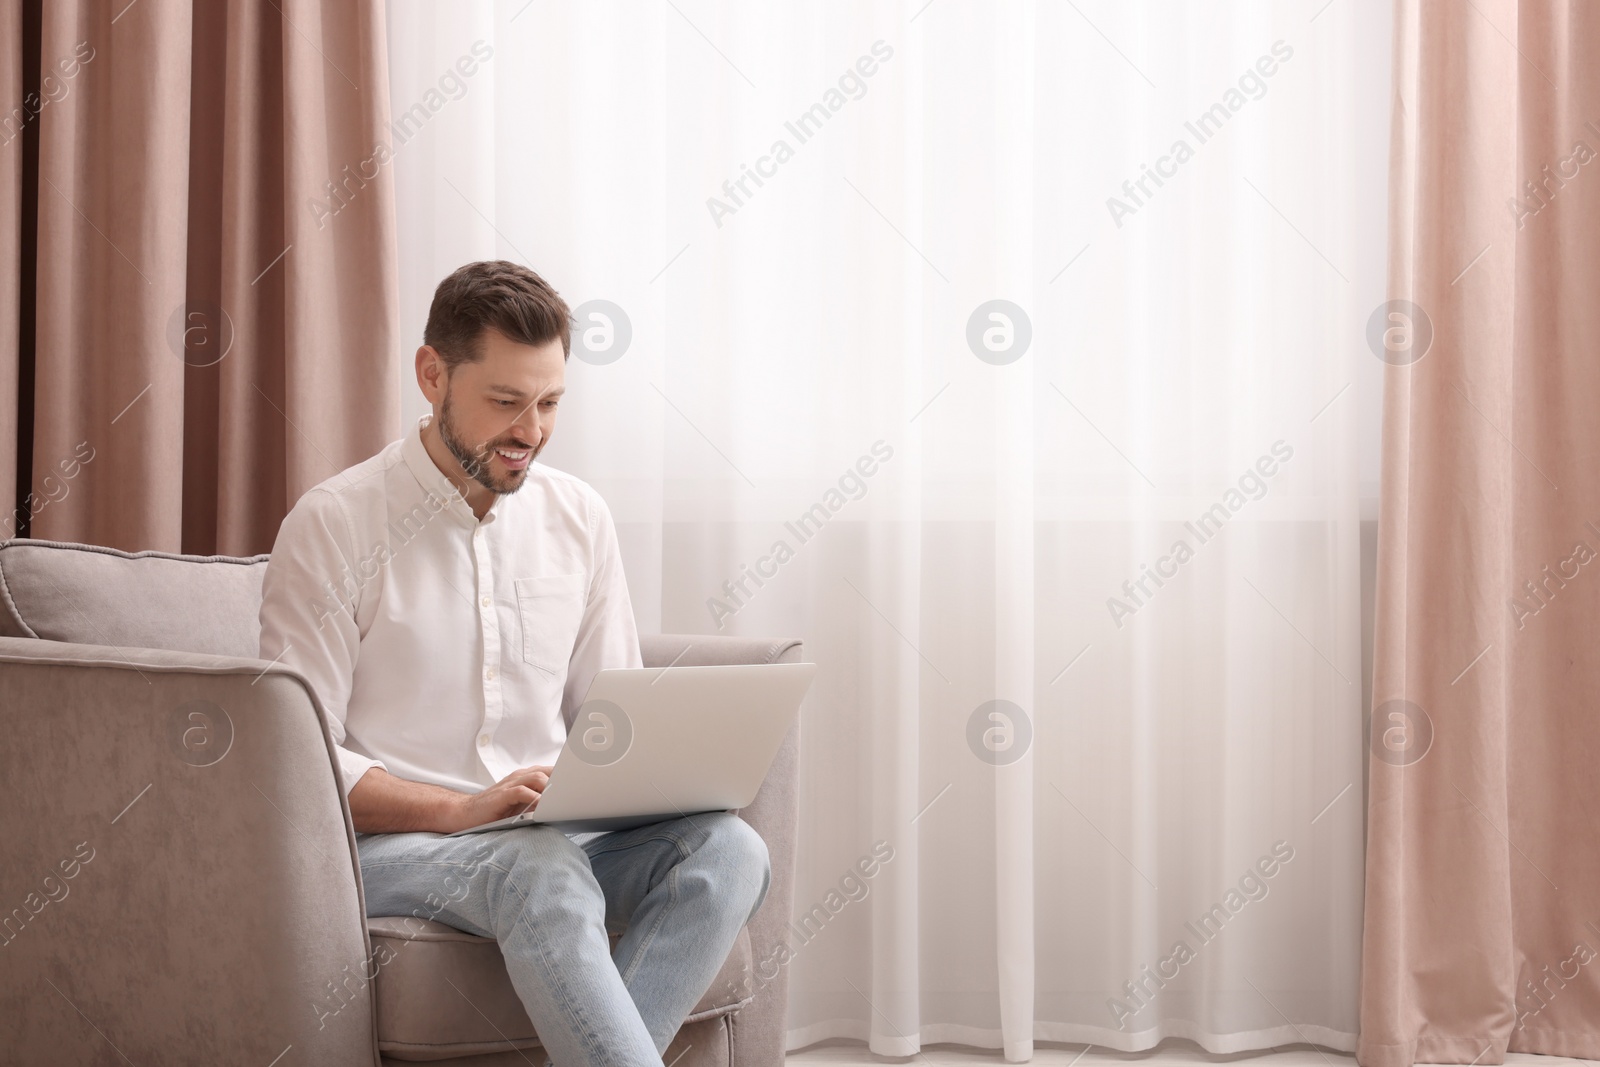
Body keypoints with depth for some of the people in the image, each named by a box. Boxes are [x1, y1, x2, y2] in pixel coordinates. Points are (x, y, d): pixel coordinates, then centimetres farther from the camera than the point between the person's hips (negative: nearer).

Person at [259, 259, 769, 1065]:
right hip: (390, 841, -5)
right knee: (544, 872, -37)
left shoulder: (579, 517, 11)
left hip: (557, 830, 5)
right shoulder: (332, 525, -4)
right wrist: (461, 810, -21)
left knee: (727, 847, -25)